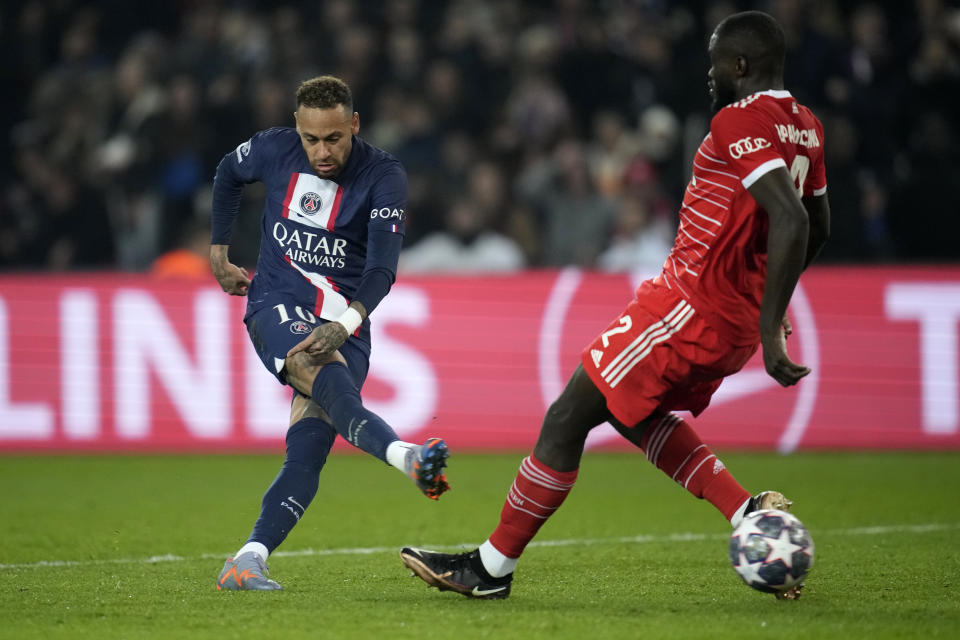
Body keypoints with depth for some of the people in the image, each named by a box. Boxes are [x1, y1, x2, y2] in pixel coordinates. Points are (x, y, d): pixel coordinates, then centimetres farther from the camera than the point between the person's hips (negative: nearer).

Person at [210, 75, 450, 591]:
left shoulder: (383, 176, -10)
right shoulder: (273, 151, -2)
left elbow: (382, 267, -20)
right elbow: (228, 174, 22)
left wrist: (344, 325, -35)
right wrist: (218, 252, 22)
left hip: (343, 326, 1)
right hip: (279, 308, -1)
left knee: (308, 446, -17)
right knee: (325, 375, -34)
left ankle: (246, 563, -18)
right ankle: (406, 456, -58)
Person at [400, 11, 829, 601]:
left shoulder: (741, 122, -18)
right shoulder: (805, 127, 10)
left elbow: (791, 220, -30)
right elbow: (818, 226, 23)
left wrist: (769, 328, -30)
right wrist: (769, 304, 36)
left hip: (691, 307, -9)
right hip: (737, 318, 9)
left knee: (568, 418, -1)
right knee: (633, 411, 24)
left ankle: (492, 567, 7)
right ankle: (750, 514, 11)